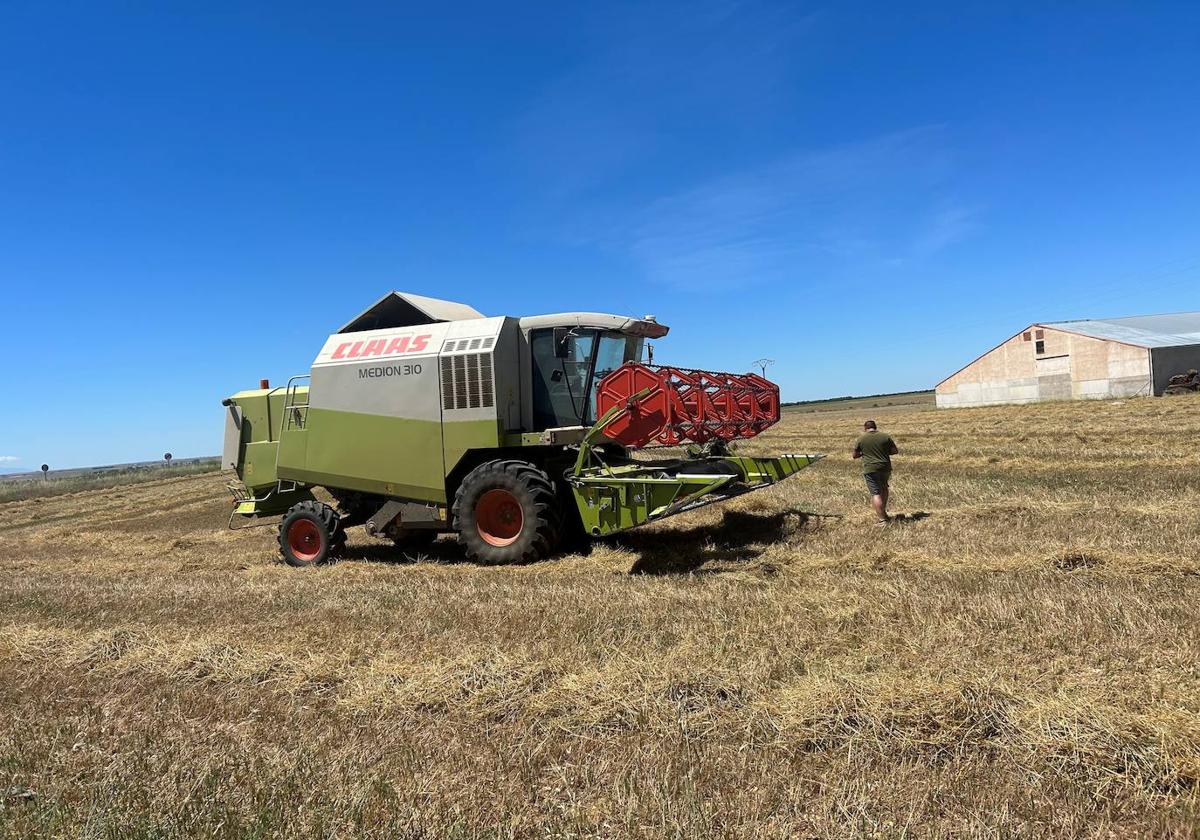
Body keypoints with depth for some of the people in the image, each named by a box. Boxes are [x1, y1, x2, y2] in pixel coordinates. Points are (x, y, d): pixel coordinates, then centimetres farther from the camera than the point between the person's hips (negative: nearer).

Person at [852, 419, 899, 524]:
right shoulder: (886, 436, 3)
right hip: (885, 468, 3)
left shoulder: (861, 439, -1)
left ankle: (882, 519, -11)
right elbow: (895, 451, 8)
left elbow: (854, 456, 6)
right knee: (884, 488, 26)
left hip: (870, 469, -3)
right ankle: (883, 512, 34)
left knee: (876, 493, -4)